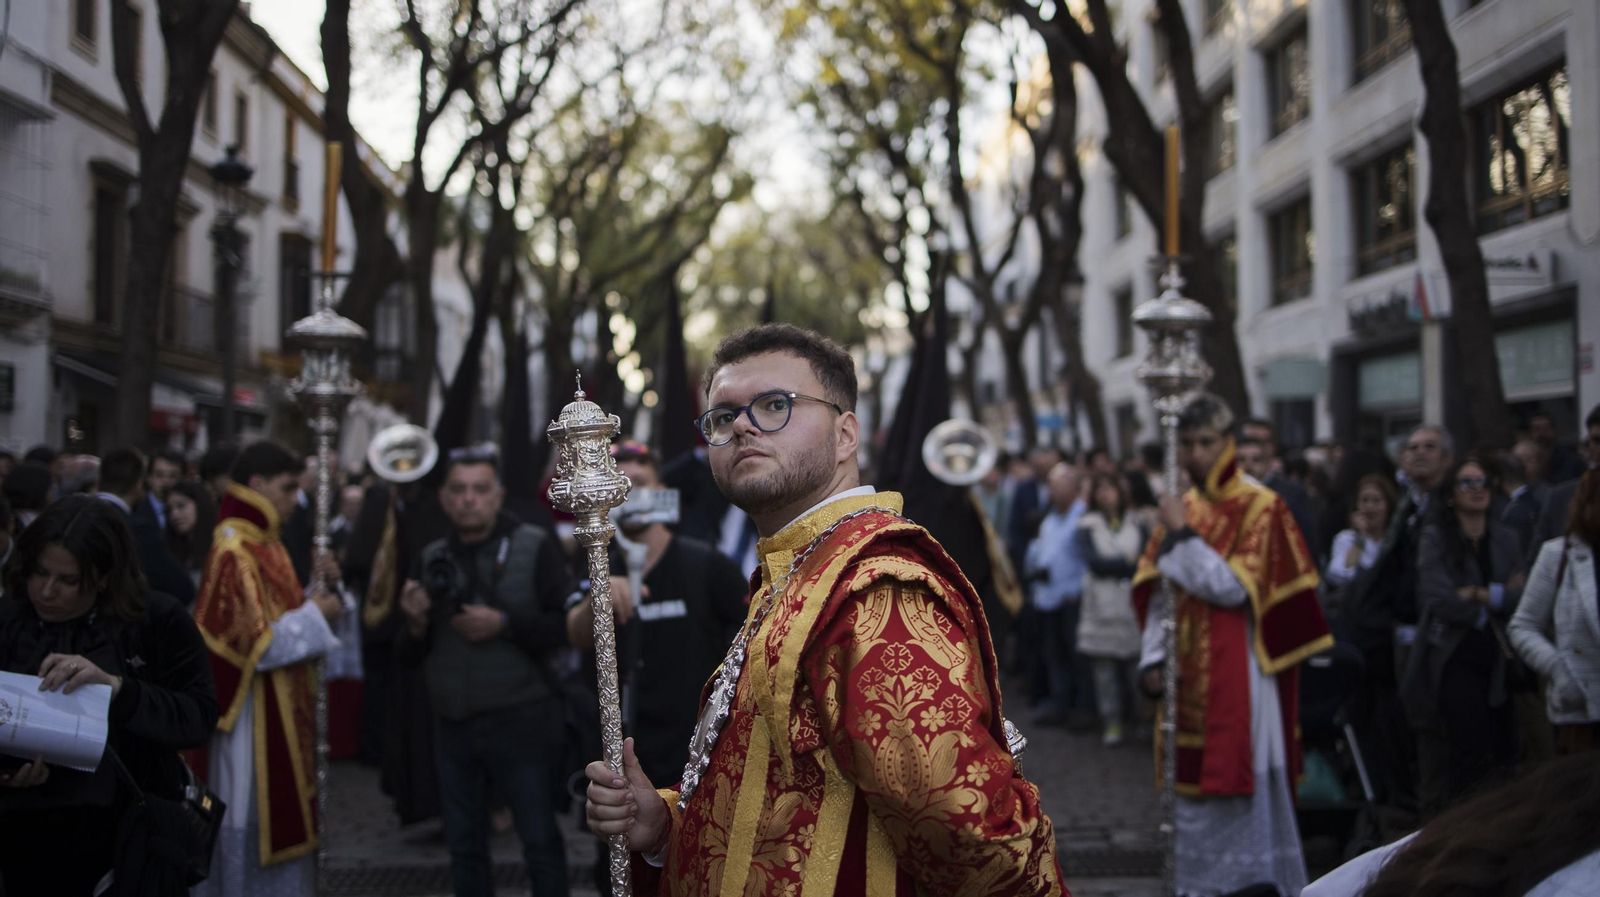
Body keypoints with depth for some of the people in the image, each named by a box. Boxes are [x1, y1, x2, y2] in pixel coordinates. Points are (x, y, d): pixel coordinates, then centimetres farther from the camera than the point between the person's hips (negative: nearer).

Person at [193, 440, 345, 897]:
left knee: (280, 821, 16)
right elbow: (258, 645, -22)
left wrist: (315, 591, 3)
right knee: (254, 827, 0)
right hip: (256, 719, -10)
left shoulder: (262, 545, 11)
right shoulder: (234, 553, -18)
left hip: (280, 717, 10)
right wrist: (315, 615, -14)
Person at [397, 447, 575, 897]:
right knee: (465, 850, 13)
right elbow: (410, 657, 11)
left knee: (540, 843, 1)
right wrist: (416, 624, -9)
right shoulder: (432, 559, 9)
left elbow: (567, 624, -12)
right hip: (454, 726, 5)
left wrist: (505, 624, -20)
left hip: (520, 721, -5)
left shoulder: (535, 547, -4)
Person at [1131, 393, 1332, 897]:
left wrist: (1184, 537, -15)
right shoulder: (1181, 507, 11)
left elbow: (1237, 589, -16)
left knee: (1240, 788, -4)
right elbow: (1156, 591, 12)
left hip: (1237, 674, -6)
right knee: (1196, 786, 11)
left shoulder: (1259, 506, -7)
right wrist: (1154, 656, 0)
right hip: (1189, 675, 6)